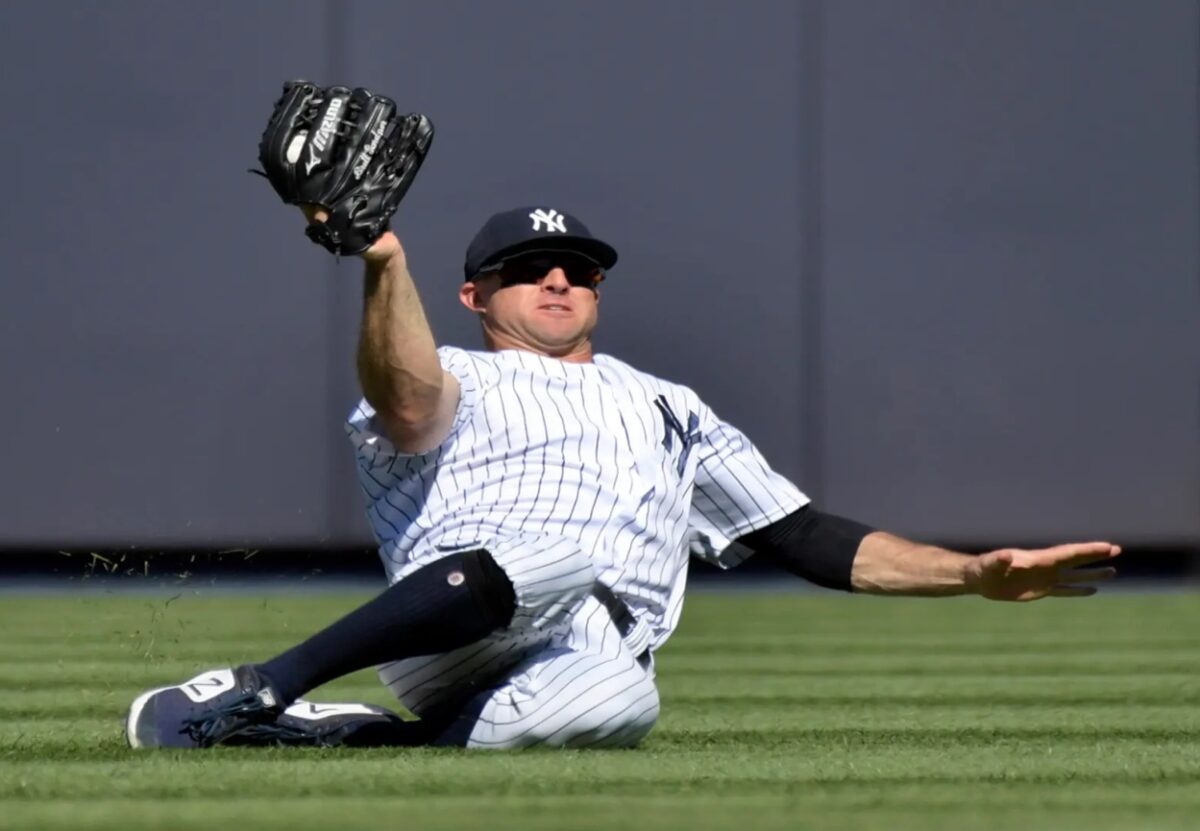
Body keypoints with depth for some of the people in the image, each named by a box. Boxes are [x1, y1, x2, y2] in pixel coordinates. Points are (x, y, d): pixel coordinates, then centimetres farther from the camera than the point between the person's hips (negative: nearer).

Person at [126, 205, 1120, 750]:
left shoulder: (668, 409, 35)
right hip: (450, 623, -2)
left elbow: (815, 543, 30)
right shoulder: (458, 383, 21)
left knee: (617, 700, -38)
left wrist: (982, 574, 19)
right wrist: (385, 266, -24)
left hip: (589, 661, 2)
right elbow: (407, 401, -7)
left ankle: (355, 737, -32)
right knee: (561, 561, -40)